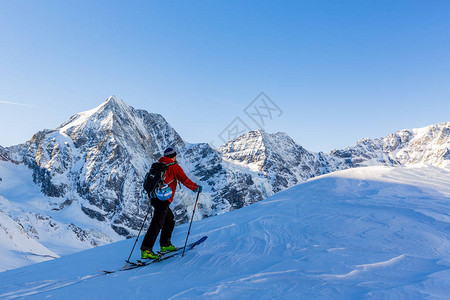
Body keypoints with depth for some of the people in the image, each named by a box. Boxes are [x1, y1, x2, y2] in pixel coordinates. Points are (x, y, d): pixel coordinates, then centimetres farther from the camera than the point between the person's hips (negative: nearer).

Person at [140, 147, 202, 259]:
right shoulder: (174, 166, -1)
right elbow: (184, 180, -7)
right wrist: (196, 188, 6)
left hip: (155, 198, 9)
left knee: (170, 220, 21)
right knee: (157, 223, -13)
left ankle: (165, 245, 26)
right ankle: (146, 250, -19)